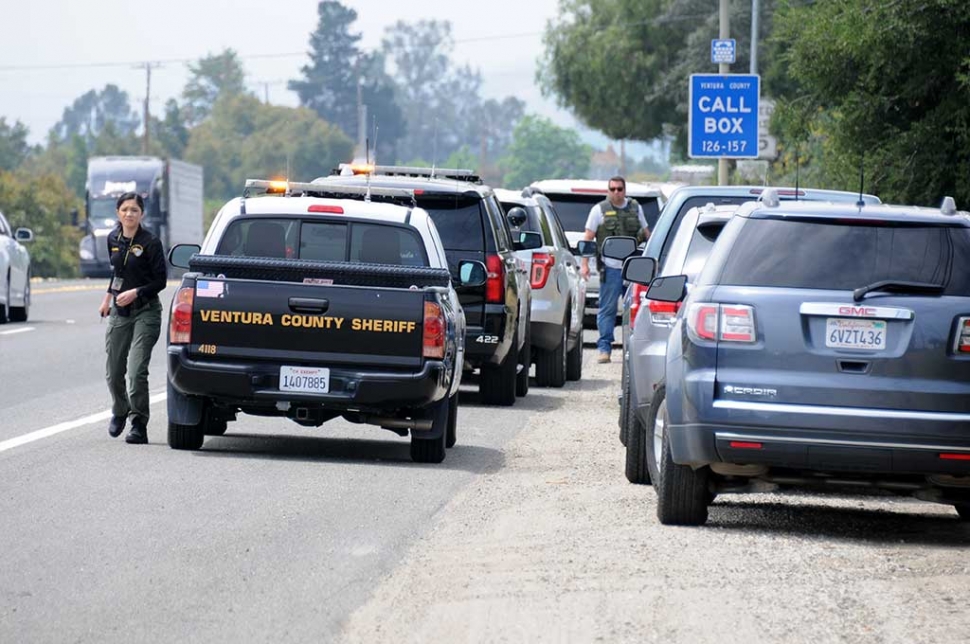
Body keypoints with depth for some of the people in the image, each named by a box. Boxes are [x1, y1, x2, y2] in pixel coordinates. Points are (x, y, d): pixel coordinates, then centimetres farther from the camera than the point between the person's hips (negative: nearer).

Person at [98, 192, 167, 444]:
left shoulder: (150, 243, -11)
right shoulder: (113, 239, 6)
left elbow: (160, 281, -9)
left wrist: (135, 293, -20)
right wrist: (108, 296, 20)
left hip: (145, 312, -5)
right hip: (119, 312, 5)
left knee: (137, 371, -15)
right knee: (114, 372, 9)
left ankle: (139, 425, -6)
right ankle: (119, 412, 36)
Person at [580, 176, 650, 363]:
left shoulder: (635, 208, 13)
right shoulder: (599, 210, 5)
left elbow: (646, 233, 21)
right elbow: (588, 238, 4)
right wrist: (585, 264, -4)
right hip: (610, 266, -3)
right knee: (607, 309, -2)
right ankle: (604, 348, 1)